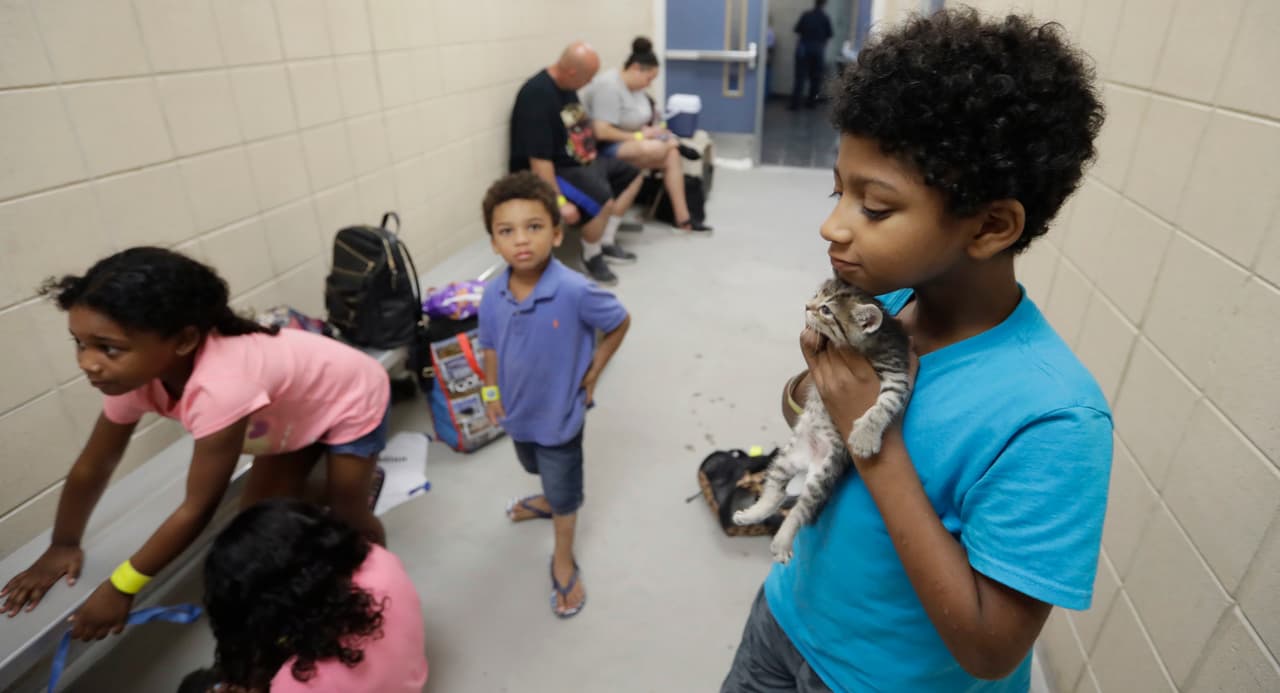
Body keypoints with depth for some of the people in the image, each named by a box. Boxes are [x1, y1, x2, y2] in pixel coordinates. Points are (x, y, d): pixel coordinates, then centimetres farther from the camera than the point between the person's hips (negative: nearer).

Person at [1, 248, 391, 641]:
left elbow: (198, 508, -33)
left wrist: (120, 588, -22)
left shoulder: (219, 387, -45)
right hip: (294, 410, 7)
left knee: (348, 518, 6)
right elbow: (92, 468, -4)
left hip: (352, 400, -7)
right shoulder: (134, 372, -20)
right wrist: (63, 545, 7)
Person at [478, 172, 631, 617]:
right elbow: (491, 346, 2)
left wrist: (592, 375, -11)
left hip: (559, 414, -5)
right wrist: (491, 391, 1)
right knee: (540, 472, 33)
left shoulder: (576, 292, -32)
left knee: (565, 493, 16)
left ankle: (563, 562, 40)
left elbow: (620, 323, -14)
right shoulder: (493, 294, -17)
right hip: (517, 411, 5)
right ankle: (547, 501, 66)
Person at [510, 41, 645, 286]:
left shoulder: (567, 86, 4)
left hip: (580, 161, 11)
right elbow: (539, 160, -29)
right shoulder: (537, 96, -25)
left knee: (631, 174, 13)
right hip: (554, 171, -10)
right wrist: (559, 202, -30)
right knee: (603, 200, -31)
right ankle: (591, 256, -3)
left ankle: (606, 241, 16)